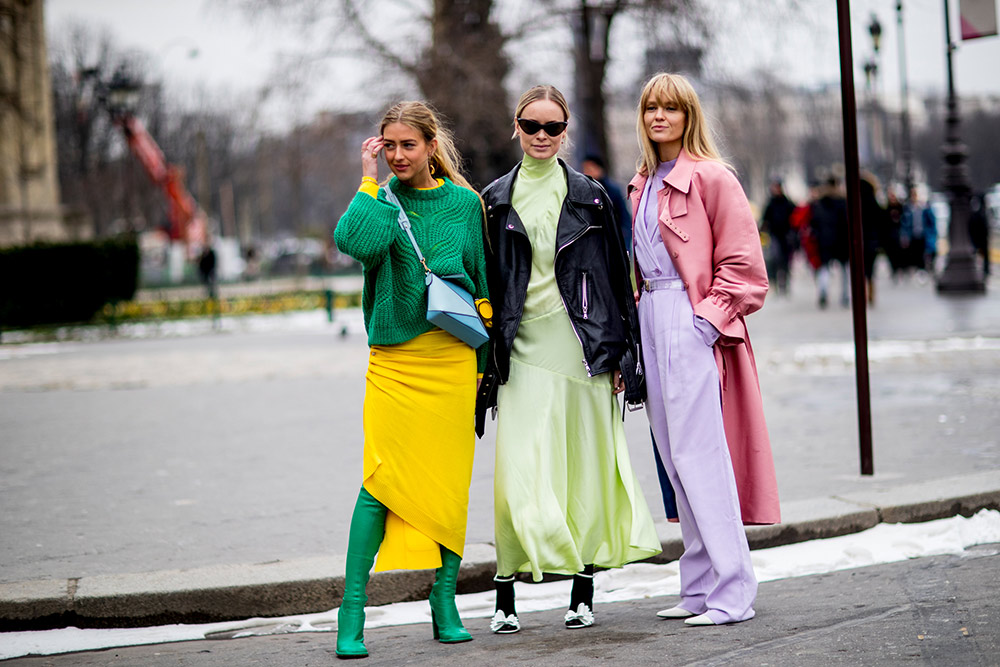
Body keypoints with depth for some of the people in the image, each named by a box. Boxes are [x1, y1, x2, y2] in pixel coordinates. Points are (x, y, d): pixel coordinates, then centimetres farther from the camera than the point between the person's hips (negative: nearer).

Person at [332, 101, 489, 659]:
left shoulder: (465, 202, 7)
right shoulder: (384, 197, 4)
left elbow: (481, 282, 13)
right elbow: (354, 242, -18)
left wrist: (482, 360, 12)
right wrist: (370, 180, -9)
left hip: (451, 358, 1)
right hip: (392, 360, -1)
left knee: (448, 482, 2)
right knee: (381, 481, -8)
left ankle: (445, 605, 12)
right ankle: (352, 611, -4)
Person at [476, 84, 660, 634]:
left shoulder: (590, 196, 7)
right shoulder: (496, 199, 9)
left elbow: (616, 275, 8)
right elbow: (486, 283, 11)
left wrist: (616, 352, 2)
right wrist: (491, 357, 7)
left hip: (582, 344, 0)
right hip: (524, 349, 0)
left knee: (585, 467, 3)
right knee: (519, 471, -9)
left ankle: (583, 593, 13)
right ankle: (505, 596, -4)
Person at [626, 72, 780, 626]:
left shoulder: (711, 177, -7)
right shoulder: (643, 185, 17)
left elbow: (742, 264, -9)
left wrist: (709, 317, -16)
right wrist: (639, 324, 15)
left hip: (692, 325, -8)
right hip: (651, 318, 8)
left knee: (699, 456, -11)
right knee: (673, 457, 8)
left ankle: (731, 594, -8)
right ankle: (699, 588, 14)